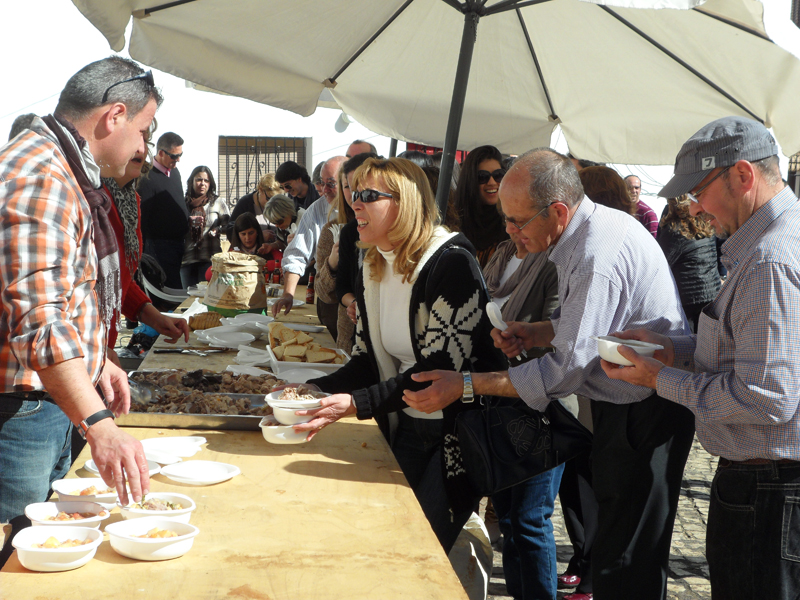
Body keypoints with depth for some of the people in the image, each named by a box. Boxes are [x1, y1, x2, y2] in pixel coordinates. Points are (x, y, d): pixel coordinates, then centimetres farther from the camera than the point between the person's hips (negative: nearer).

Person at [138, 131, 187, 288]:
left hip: (178, 241, 8)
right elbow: (143, 217, -17)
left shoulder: (175, 172, 11)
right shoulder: (147, 178, -16)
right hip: (159, 244, -8)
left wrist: (188, 218, 12)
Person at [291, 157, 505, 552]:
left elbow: (439, 370, -24)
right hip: (405, 429, 8)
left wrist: (356, 403, -28)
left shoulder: (451, 263, -19)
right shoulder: (372, 271, 7)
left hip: (454, 435, -7)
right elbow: (367, 362, 8)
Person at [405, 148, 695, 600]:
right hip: (622, 402, 10)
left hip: (646, 412, -10)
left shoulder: (599, 256, -29)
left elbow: (566, 370, -27)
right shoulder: (592, 228, 5)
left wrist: (465, 385, -22)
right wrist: (534, 333, 0)